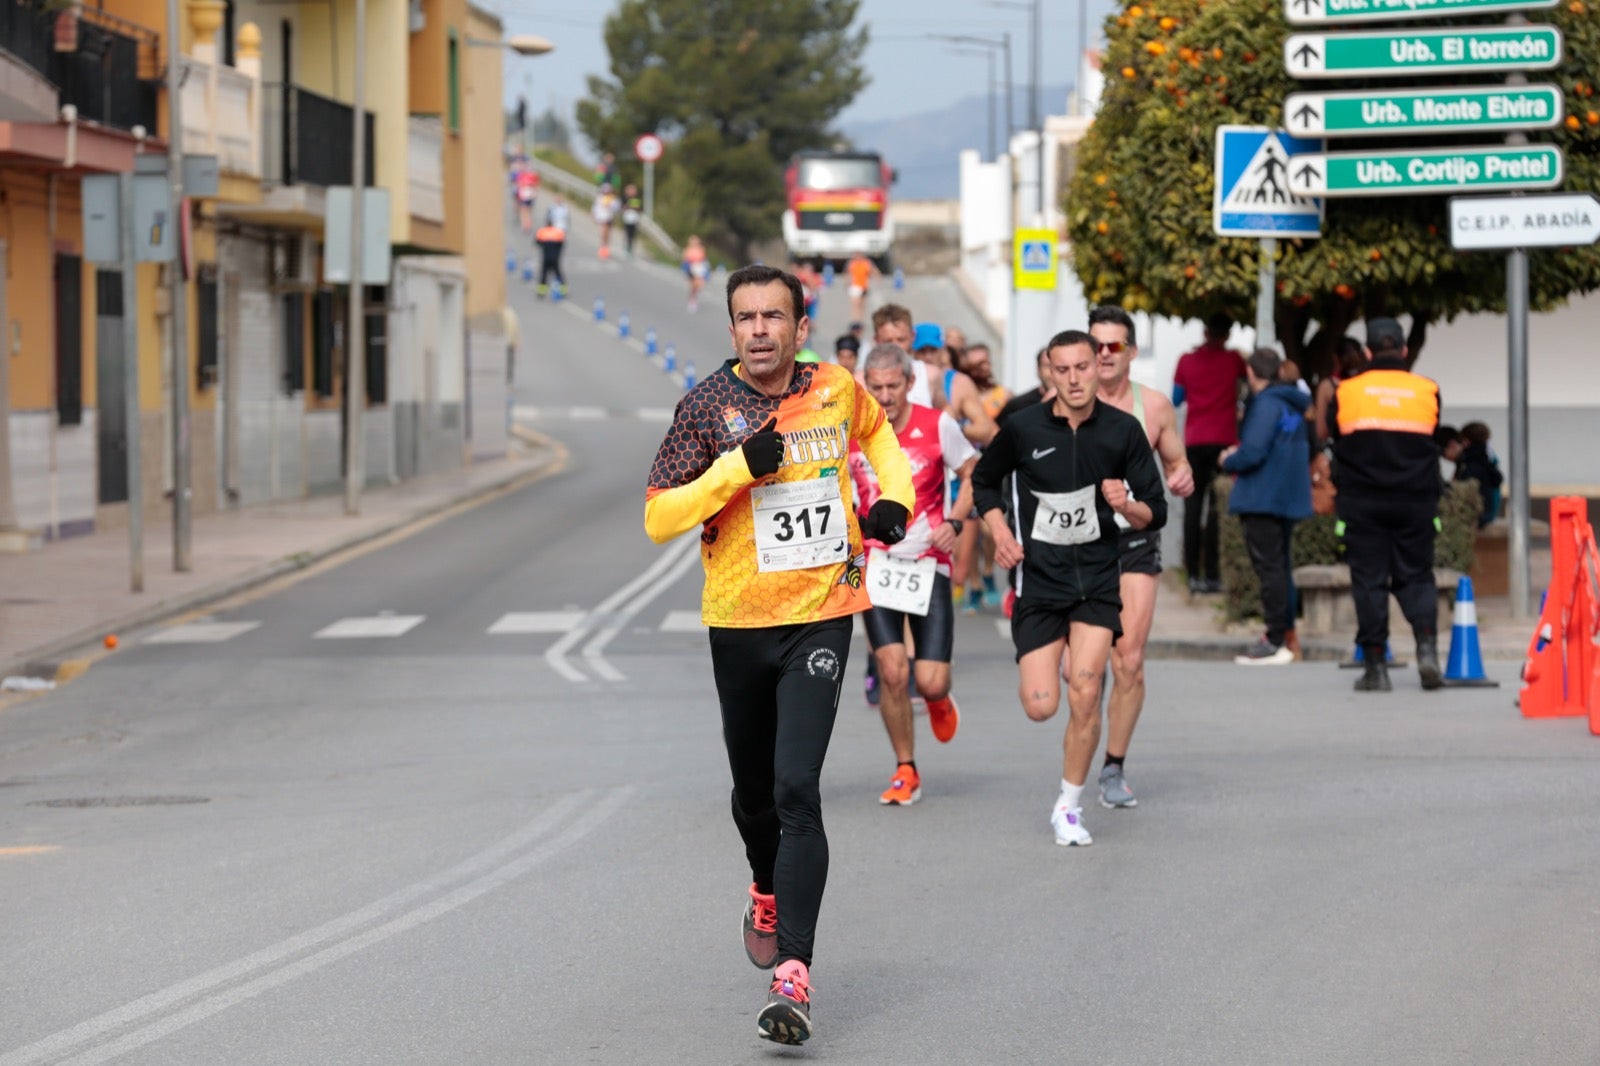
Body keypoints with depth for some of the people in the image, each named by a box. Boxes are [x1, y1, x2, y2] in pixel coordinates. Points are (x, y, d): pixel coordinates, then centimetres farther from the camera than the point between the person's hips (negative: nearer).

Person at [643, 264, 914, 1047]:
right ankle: (767, 894, 49)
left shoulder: (837, 389, 0)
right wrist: (739, 465, -22)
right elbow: (657, 518, -12)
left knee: (796, 790, -16)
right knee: (753, 793, 15)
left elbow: (876, 429, 25)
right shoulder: (708, 406, -7)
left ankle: (793, 974, -21)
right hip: (738, 622, 1)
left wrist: (894, 495, 9)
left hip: (821, 616, -1)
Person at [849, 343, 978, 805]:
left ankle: (939, 699, 34)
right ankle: (906, 772, 5)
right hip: (876, 565, 1)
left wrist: (954, 523, -11)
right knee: (892, 670, -13)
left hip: (929, 565, -1)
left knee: (931, 682, -7)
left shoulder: (938, 426, -6)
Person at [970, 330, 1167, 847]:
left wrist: (1128, 506, -20)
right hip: (1039, 578, 0)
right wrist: (1000, 533, -2)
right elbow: (983, 481, 13)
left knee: (1084, 693, -14)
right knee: (1040, 706, -7)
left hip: (1098, 580, 0)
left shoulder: (1123, 430, -4)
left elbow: (1156, 512, 2)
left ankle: (1069, 806, 4)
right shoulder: (1023, 428, -5)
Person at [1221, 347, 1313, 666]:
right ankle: (1284, 635, 20)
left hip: (1263, 499, -9)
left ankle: (1276, 642, -7)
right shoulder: (1294, 404, 14)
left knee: (1269, 568, -7)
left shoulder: (1266, 404, -15)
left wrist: (1229, 461, -3)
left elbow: (1253, 452, -24)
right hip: (1289, 497, 9)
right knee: (1281, 567, 15)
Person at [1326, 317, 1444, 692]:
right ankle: (1427, 646, -12)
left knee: (1369, 580, 2)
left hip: (1362, 503, -1)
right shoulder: (1427, 391, 2)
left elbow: (1334, 439, 9)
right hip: (1416, 502, 1)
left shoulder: (1346, 392, -1)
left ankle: (1375, 665, 0)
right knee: (1416, 576, 10)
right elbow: (1432, 441, 12)